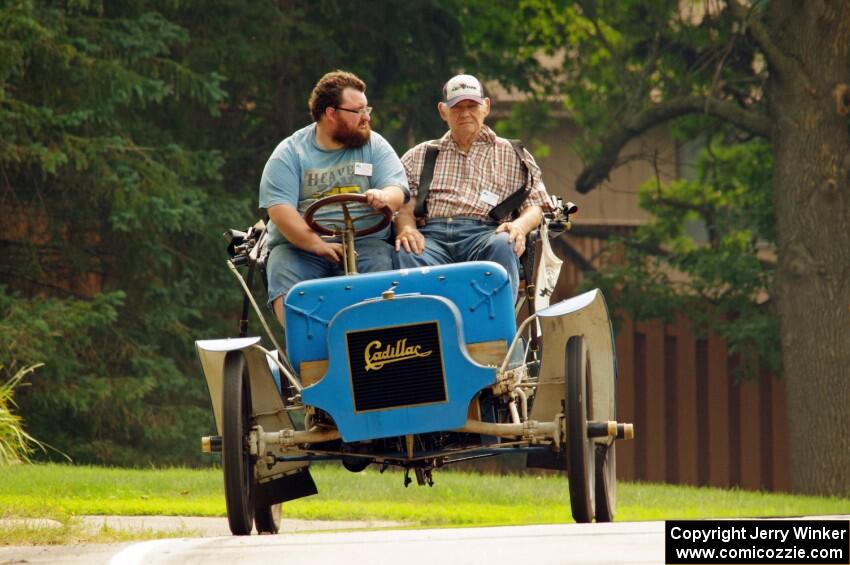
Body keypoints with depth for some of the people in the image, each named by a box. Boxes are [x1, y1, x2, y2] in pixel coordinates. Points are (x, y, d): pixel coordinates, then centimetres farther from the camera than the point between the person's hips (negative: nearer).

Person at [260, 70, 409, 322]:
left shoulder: (375, 146, 14)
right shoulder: (290, 153, 6)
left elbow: (397, 191, 3)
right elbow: (280, 210, -6)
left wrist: (383, 197, -24)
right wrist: (318, 245, -21)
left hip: (365, 242, 1)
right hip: (299, 245, -1)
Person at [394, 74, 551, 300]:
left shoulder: (513, 156, 27)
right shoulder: (418, 157, 29)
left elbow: (535, 206, 17)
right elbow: (403, 203, 16)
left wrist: (520, 226, -8)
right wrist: (406, 228, -9)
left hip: (484, 233, 0)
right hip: (431, 234, 0)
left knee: (502, 245, -39)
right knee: (406, 254, -37)